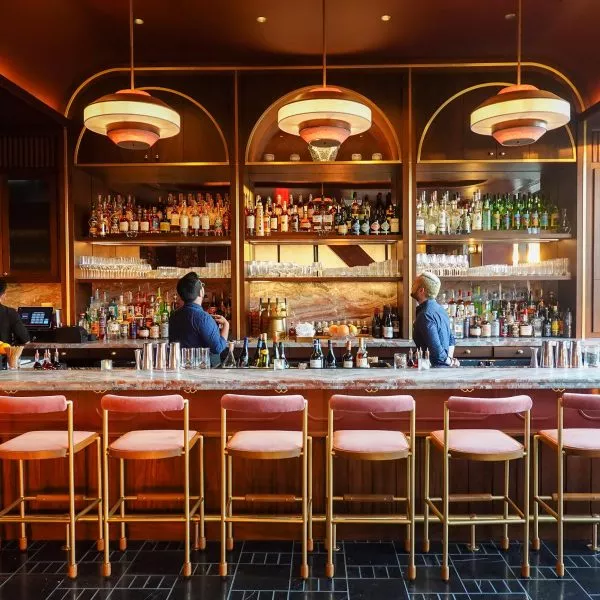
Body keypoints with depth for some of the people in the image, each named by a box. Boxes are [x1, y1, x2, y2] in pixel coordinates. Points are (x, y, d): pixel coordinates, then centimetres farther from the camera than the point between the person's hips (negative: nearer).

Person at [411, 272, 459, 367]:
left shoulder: (425, 315, -21)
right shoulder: (439, 309, 9)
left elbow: (436, 350, -25)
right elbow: (451, 339, 18)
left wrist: (450, 362, -9)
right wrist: (450, 359, 9)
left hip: (435, 367, -9)